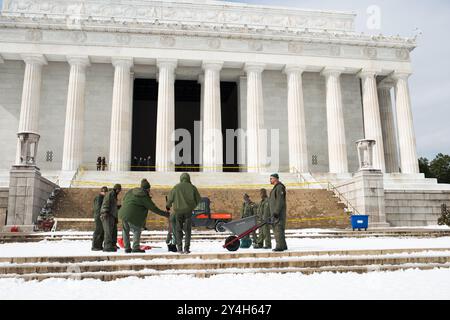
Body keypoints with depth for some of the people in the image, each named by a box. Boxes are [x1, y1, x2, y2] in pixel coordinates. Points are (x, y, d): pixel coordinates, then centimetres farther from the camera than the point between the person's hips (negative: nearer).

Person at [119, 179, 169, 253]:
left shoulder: (131, 191, 13)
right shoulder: (145, 197, -6)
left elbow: (123, 201, 19)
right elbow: (154, 208, -5)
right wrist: (165, 214, 1)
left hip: (123, 214, 7)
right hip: (133, 216, -7)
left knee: (126, 231, 17)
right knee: (137, 230, 8)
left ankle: (127, 248, 20)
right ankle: (135, 247, 2)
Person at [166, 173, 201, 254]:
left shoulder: (176, 187, 1)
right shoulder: (192, 187, 2)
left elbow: (170, 199, 6)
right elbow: (198, 199, 6)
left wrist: (168, 206, 27)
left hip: (178, 211, 0)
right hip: (188, 211, 0)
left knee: (178, 230, 12)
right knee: (188, 230, 7)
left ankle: (179, 248, 5)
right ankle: (186, 248, 1)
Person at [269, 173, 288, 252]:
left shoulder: (279, 187, -12)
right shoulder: (275, 188, 21)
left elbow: (280, 201, -20)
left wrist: (276, 212, -23)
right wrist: (273, 213, 23)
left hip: (278, 213, -11)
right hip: (275, 213, 11)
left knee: (278, 229, -11)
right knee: (276, 229, 12)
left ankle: (280, 246, -10)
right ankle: (283, 245, 18)